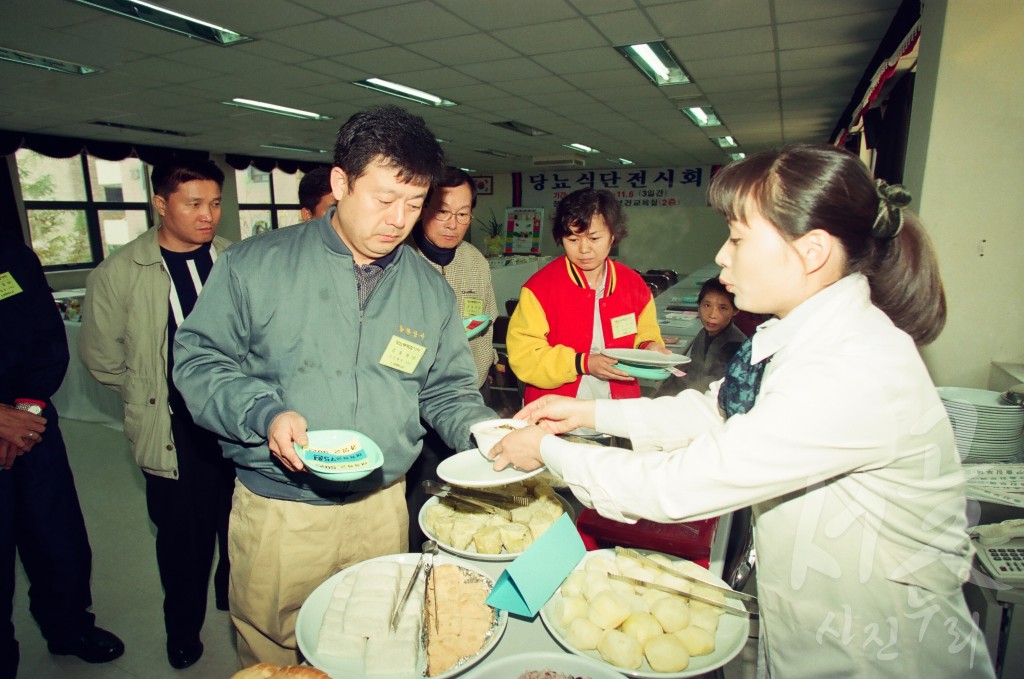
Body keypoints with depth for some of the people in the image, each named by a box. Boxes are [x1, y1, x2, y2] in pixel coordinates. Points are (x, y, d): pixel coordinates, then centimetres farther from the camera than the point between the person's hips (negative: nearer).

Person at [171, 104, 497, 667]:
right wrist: (264, 414, -20)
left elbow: (446, 390, 6)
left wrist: (484, 431, -12)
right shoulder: (256, 265, -7)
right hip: (276, 510, -2)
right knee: (269, 655, 19)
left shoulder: (431, 291, 2)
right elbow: (198, 360, -4)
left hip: (382, 508, 3)